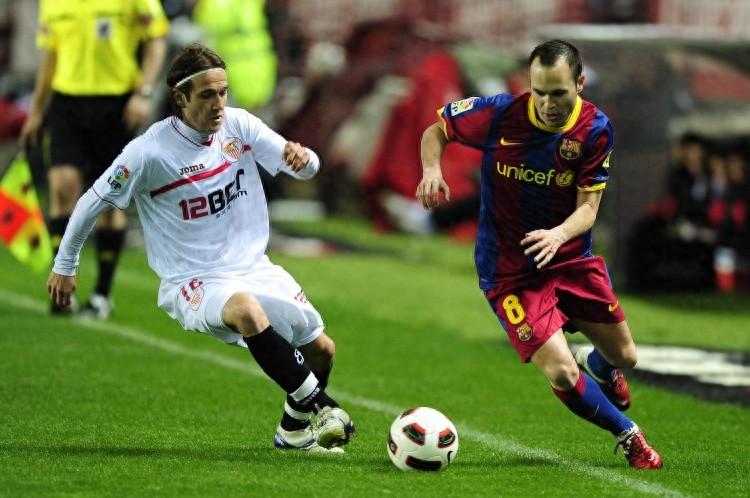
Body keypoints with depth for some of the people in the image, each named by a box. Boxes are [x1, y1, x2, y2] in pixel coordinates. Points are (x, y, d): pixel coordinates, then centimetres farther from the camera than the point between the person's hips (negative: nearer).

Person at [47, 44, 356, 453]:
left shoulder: (238, 125, -2)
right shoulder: (149, 152, -16)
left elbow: (305, 169, -3)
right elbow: (92, 202, -4)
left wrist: (302, 158, -28)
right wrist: (64, 266, 5)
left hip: (254, 268, 6)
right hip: (194, 286, -6)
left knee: (321, 349, 7)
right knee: (246, 309, -39)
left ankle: (295, 431, 36)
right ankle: (318, 405, -30)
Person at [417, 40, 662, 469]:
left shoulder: (595, 130, -13)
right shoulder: (499, 114, -18)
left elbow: (587, 208, -14)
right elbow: (437, 130, -1)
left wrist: (559, 234, -36)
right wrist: (432, 170, -22)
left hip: (572, 258, 3)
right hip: (509, 270, -3)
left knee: (624, 356, 12)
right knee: (563, 375, -16)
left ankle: (600, 370, 53)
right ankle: (630, 435, 12)